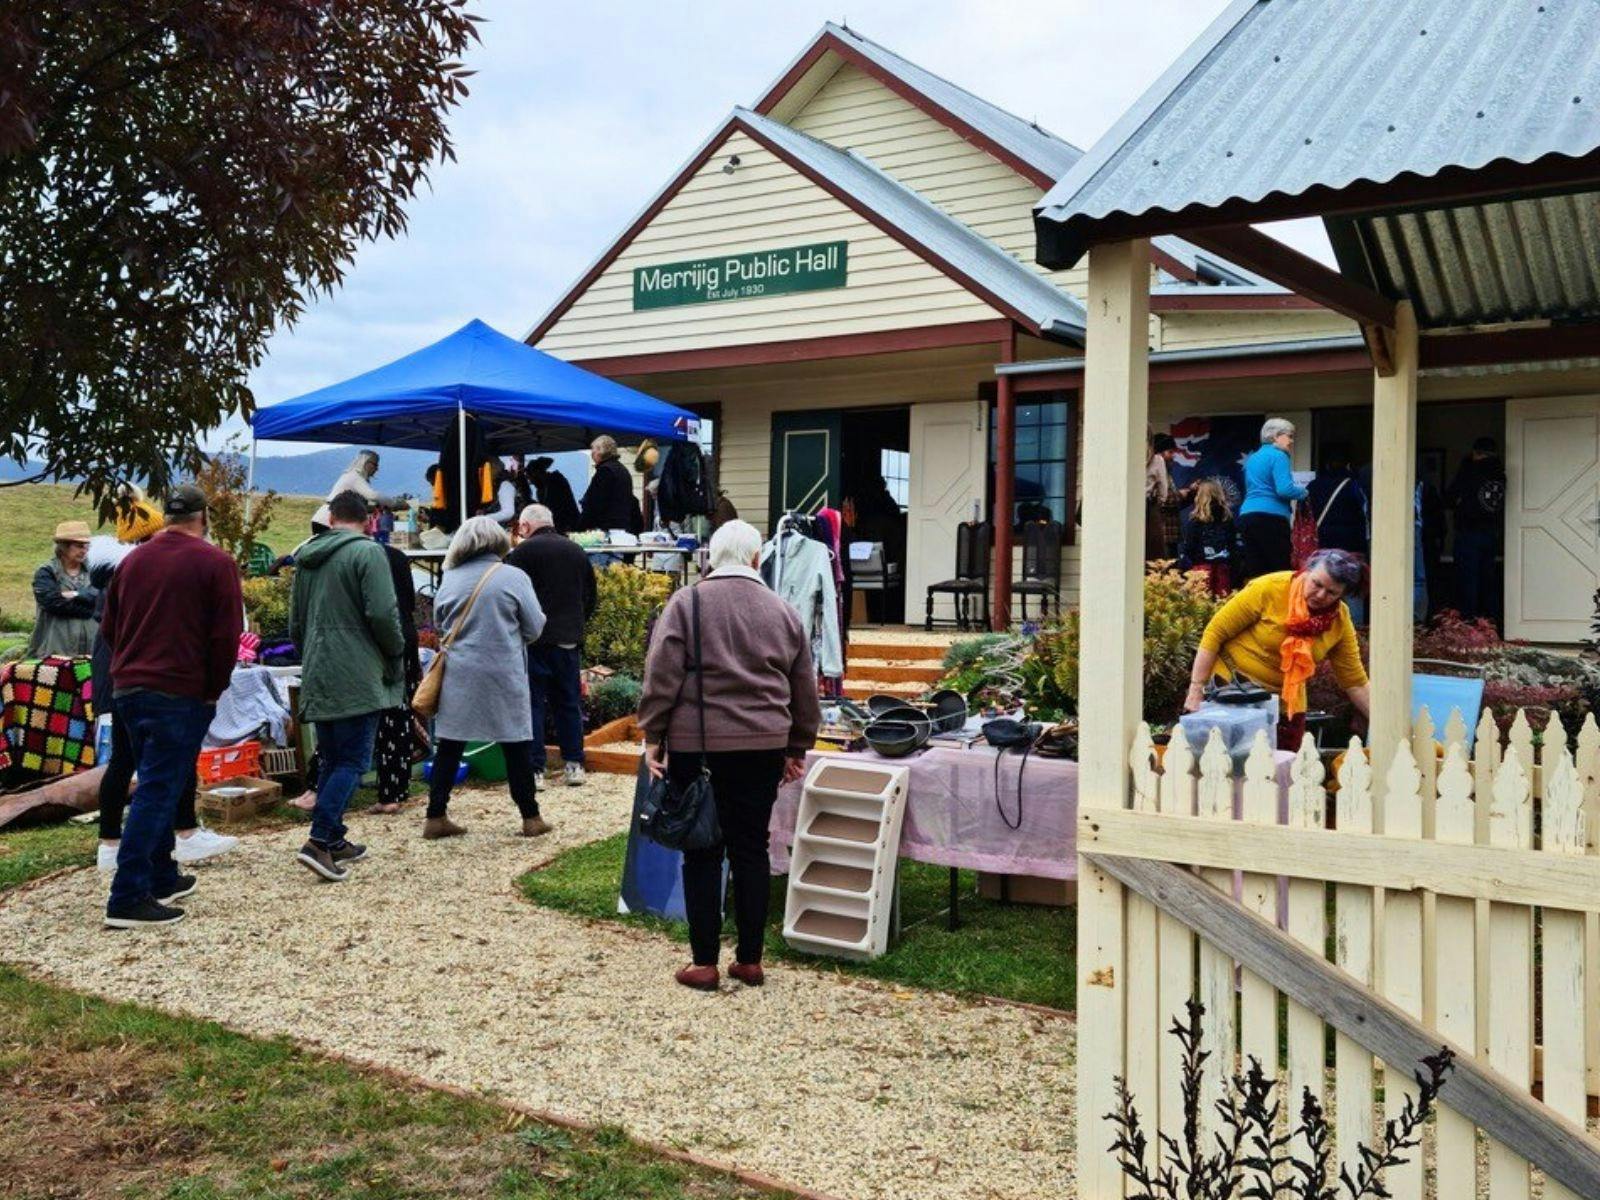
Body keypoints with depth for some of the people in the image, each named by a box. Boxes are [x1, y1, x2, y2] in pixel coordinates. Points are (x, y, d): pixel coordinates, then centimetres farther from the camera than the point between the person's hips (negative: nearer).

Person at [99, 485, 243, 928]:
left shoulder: (133, 560, 10)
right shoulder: (215, 563, -8)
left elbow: (108, 628, 17)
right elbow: (227, 637, -12)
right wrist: (214, 689, 0)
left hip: (128, 690, 7)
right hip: (181, 693, -7)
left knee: (156, 786, 18)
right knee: (158, 791, -5)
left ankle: (162, 879, 27)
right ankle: (128, 898, -8)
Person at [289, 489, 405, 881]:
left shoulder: (306, 558, 15)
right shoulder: (367, 552, -8)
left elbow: (295, 624, 21)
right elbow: (383, 614, -16)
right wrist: (396, 654, -1)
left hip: (316, 677, 7)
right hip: (357, 678, -7)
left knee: (330, 759, 15)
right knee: (353, 761, -4)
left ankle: (333, 840, 19)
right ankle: (320, 841, -13)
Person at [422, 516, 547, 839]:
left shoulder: (449, 579, 2)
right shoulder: (514, 578, -7)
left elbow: (439, 625, 14)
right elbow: (534, 628, -2)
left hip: (458, 674, 3)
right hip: (503, 674, -3)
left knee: (449, 746, 10)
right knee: (517, 745, 6)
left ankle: (436, 817, 14)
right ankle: (531, 818, 13)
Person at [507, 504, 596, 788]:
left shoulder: (524, 551, -7)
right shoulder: (577, 551, 11)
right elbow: (592, 597, 16)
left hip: (535, 640, -5)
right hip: (569, 640, 5)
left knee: (532, 703, 1)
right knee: (569, 703, 12)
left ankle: (534, 768, 0)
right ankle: (574, 764, 13)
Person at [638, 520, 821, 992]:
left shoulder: (687, 602, -2)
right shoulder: (783, 612, 8)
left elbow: (661, 678, -7)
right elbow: (805, 690, 12)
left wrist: (653, 737, 0)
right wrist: (797, 748, 21)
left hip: (696, 745, -3)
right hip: (763, 747, 3)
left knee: (702, 853, 5)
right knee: (751, 850, 10)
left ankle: (704, 962, 9)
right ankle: (750, 959, 17)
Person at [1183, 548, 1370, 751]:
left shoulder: (1340, 620, -6)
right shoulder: (1269, 588, -18)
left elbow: (1354, 681, 3)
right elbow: (1215, 632, -15)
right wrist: (1196, 690, -16)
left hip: (1285, 703, 4)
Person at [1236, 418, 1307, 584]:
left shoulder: (1252, 458, 21)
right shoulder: (1278, 456, -4)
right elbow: (1284, 489, -16)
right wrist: (1303, 492, 2)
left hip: (1246, 515, 8)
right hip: (1271, 517, -8)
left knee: (1252, 572, 4)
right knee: (1280, 571, -6)